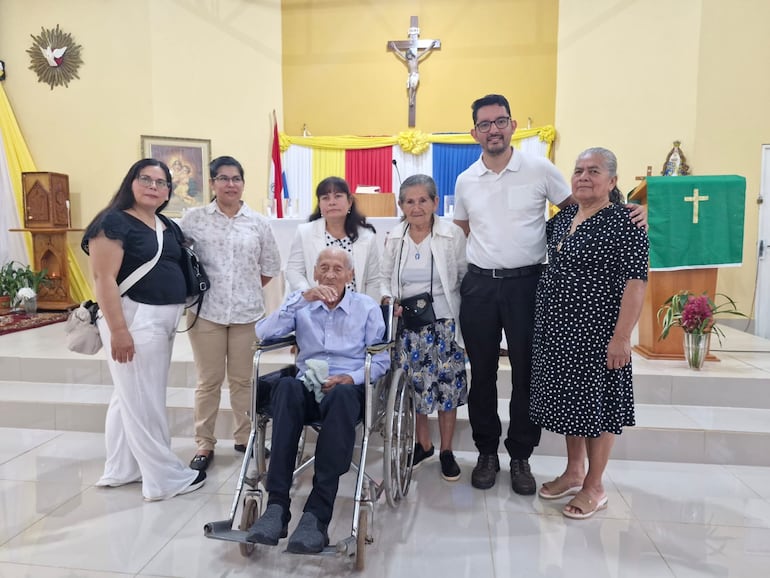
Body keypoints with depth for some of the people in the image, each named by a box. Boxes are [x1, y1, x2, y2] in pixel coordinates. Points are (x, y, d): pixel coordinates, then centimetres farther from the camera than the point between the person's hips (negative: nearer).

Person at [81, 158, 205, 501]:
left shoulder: (167, 226, 13)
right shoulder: (114, 221, -11)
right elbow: (103, 277, -17)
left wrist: (176, 314, 13)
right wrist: (118, 330, -23)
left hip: (164, 319, 9)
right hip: (134, 318, -9)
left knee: (130, 397, 18)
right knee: (143, 402, 0)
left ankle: (122, 469, 31)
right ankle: (166, 477, 10)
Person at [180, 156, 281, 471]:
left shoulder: (258, 222, 6)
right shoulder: (193, 218, 1)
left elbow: (271, 264, 13)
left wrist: (249, 290, 8)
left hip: (247, 312, 2)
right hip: (206, 311, -1)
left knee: (243, 379, 10)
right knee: (208, 381, 5)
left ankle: (245, 438, 25)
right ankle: (204, 445, 17)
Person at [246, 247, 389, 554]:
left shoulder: (368, 307, 11)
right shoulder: (301, 303, 15)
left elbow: (382, 359, 5)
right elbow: (263, 333, -2)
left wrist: (350, 378, -14)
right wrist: (302, 299, -11)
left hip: (348, 388, -1)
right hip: (307, 386, 2)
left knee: (340, 394, -39)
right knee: (287, 386, -35)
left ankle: (317, 514, -41)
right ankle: (277, 504, -36)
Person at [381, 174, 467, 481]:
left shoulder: (453, 234, -6)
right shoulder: (394, 238, 2)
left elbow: (466, 278, 0)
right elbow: (386, 279, 11)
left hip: (444, 326, -2)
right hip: (408, 327, 3)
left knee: (447, 387, 6)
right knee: (415, 387, 11)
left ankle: (446, 451, 26)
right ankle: (423, 444, 34)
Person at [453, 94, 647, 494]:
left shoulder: (539, 169, -1)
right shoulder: (465, 180, 8)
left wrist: (627, 216, -10)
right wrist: (475, 266, 6)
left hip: (525, 283, -2)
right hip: (478, 285, 3)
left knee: (526, 372, 4)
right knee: (482, 372, 9)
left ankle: (521, 457, 21)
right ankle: (487, 453, 25)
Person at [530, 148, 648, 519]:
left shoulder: (624, 222, -11)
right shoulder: (563, 217, 8)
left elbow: (636, 281, -16)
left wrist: (622, 336, -20)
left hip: (596, 331, -7)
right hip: (556, 328, 7)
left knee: (595, 403, 5)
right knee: (568, 398, 16)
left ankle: (594, 487, 22)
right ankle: (573, 472, 34)